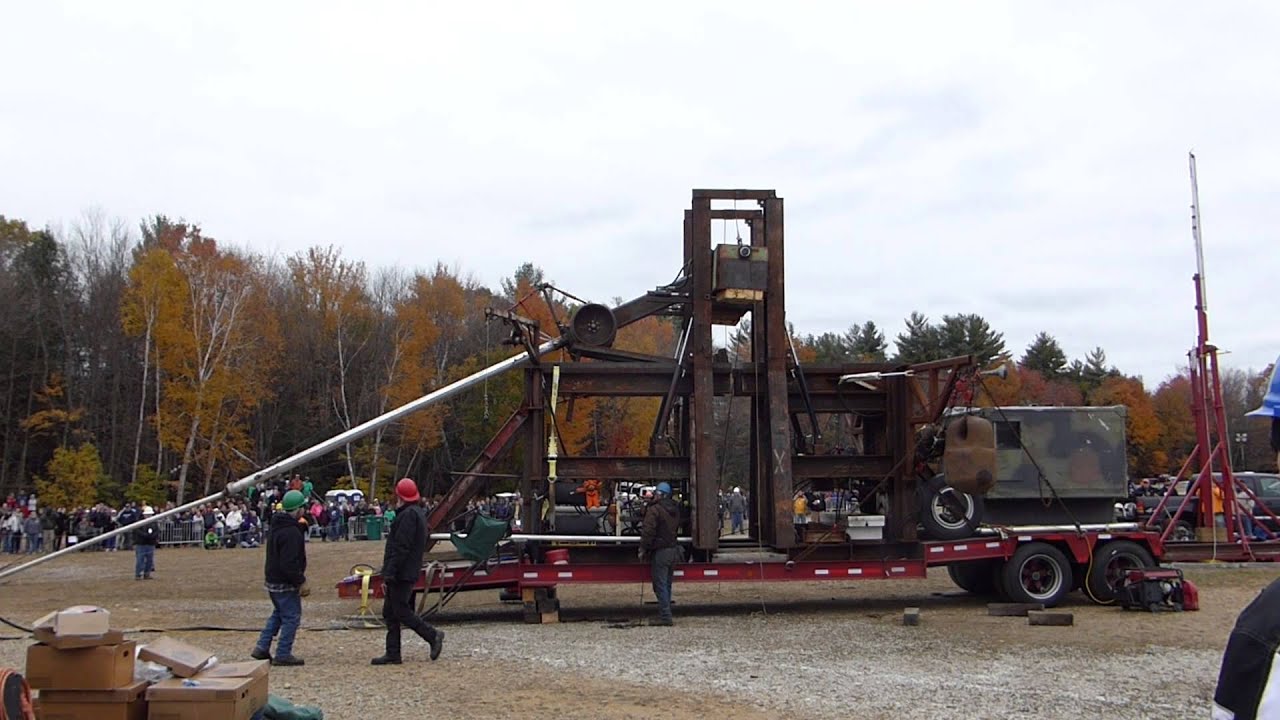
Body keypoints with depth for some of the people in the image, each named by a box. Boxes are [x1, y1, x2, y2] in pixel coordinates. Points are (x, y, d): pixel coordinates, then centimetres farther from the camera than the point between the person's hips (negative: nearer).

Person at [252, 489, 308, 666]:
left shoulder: (276, 526, 11)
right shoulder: (291, 532, -23)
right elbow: (289, 564, -27)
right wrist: (301, 582, -19)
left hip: (273, 579, 10)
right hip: (286, 584, -10)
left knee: (278, 614, 22)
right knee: (292, 617, 0)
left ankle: (262, 648, 21)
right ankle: (283, 655, 4)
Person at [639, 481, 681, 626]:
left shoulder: (654, 509, -13)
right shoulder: (675, 510, 13)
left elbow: (648, 531, -17)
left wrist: (643, 549, -10)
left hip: (660, 551, -8)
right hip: (673, 550, 8)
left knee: (660, 585, -5)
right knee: (667, 584, 15)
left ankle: (665, 616, -7)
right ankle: (665, 614, 20)